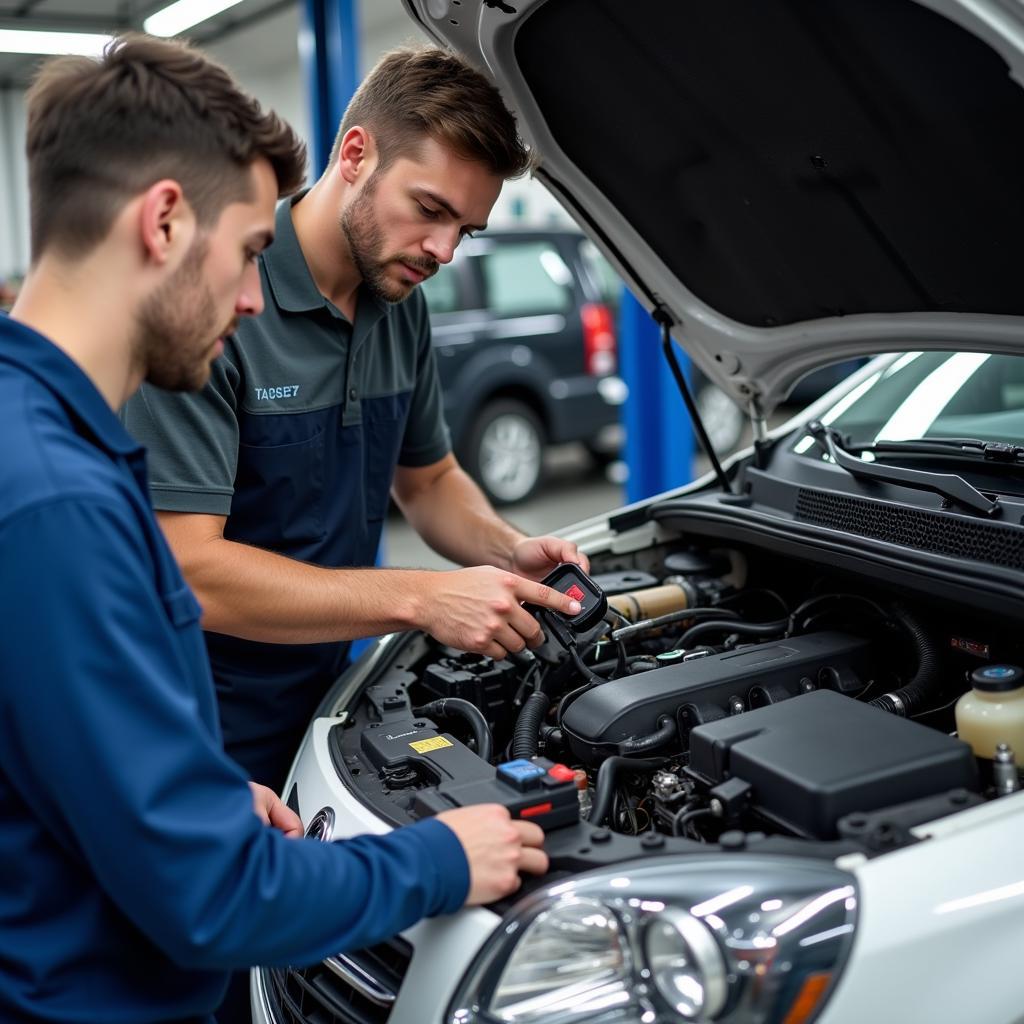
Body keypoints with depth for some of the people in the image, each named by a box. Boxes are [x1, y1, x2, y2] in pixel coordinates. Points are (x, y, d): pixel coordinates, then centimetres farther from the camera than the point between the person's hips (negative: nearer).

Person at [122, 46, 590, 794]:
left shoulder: (401, 307, 0)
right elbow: (183, 569, -27)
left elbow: (428, 479, 13)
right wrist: (422, 599, -29)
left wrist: (510, 554, -7)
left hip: (324, 706, 7)